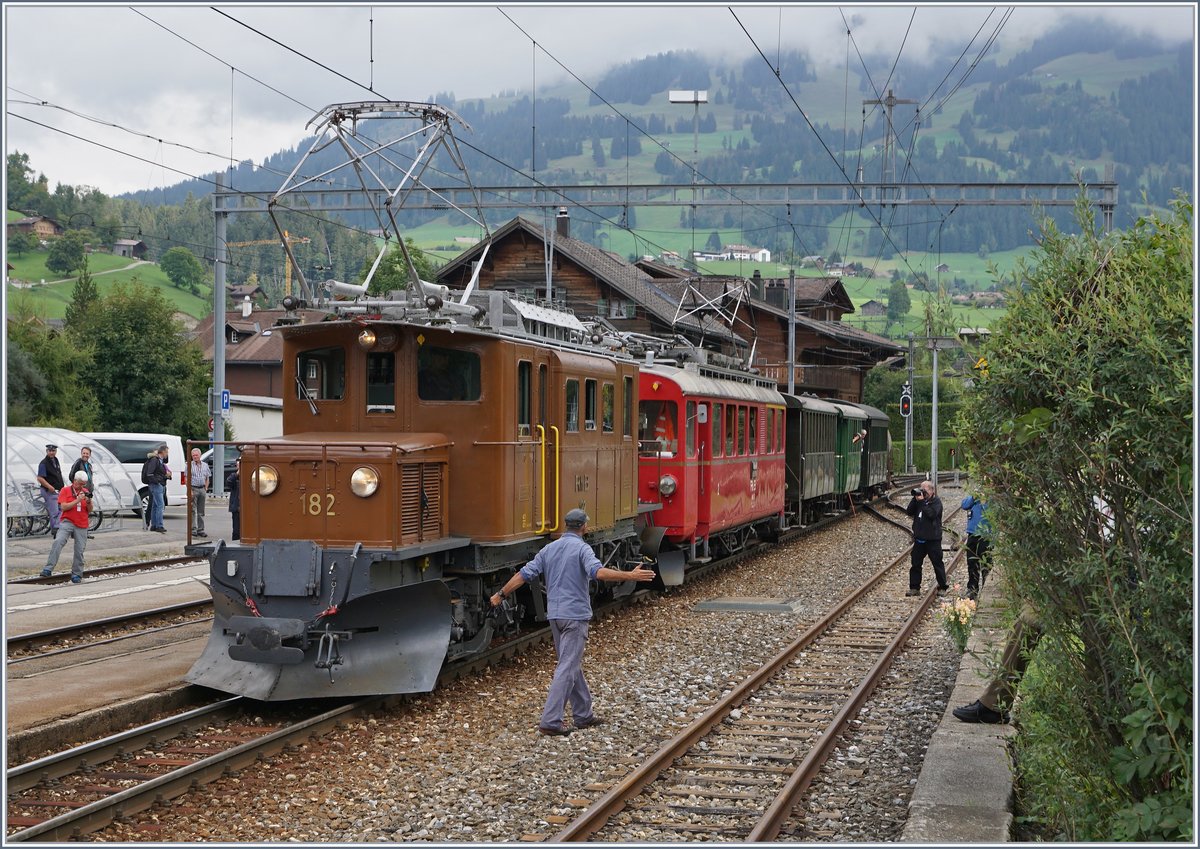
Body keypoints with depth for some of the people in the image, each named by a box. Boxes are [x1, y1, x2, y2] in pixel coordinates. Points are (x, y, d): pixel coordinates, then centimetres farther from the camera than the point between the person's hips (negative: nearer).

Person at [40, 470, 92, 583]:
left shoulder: (85, 492, 12)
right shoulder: (65, 490, 2)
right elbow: (64, 507, -10)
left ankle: (76, 574, 17)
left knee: (79, 550, 3)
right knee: (58, 542, -24)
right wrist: (77, 500, -17)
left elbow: (89, 510, 11)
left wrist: (89, 501, -9)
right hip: (68, 522, -3)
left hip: (82, 526, 3)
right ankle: (48, 569, -26)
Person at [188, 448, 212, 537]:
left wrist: (206, 488, 6)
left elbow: (207, 478, 18)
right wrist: (189, 490, -14)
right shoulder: (190, 465, -2)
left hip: (202, 489, 5)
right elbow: (187, 479, -6)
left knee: (201, 511, 8)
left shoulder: (205, 465, 12)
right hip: (193, 489, -5)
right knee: (193, 510, -8)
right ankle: (193, 529, -8)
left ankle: (200, 530, 11)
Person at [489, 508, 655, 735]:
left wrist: (501, 595, 21)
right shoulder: (581, 548, -9)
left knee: (573, 665, 17)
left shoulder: (549, 549, 11)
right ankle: (550, 721, -13)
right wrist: (630, 576, -29)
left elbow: (524, 574, 10)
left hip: (555, 614, 7)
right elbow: (597, 572, -27)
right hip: (575, 615, -7)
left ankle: (583, 715, 23)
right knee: (567, 667, -7)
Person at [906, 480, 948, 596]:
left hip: (933, 539, -6)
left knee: (937, 563, 2)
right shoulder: (919, 500, 10)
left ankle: (942, 588, 12)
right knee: (915, 564, 6)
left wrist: (922, 501, -22)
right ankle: (914, 588, 11)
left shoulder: (936, 502, -8)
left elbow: (931, 514, -24)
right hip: (919, 538, 6)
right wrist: (915, 499, -8)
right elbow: (909, 512, 2)